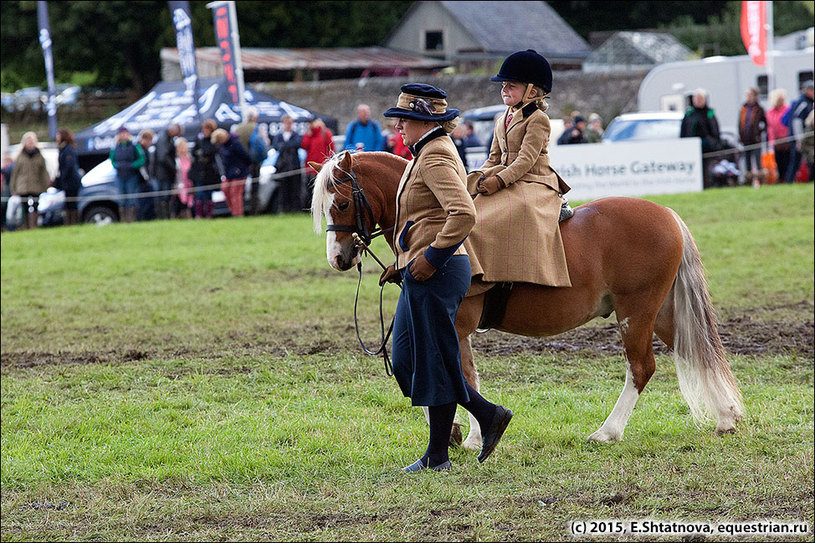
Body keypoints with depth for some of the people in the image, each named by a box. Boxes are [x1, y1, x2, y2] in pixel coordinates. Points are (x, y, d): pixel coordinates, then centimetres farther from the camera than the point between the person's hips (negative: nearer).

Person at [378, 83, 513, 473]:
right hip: (422, 270, 11)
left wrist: (431, 258, -23)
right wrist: (405, 262, 19)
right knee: (408, 357, 14)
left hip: (434, 273, -11)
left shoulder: (434, 157, -16)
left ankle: (438, 456, 7)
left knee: (433, 360, -2)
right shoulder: (425, 155, 18)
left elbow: (463, 214, -29)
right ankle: (488, 415, 16)